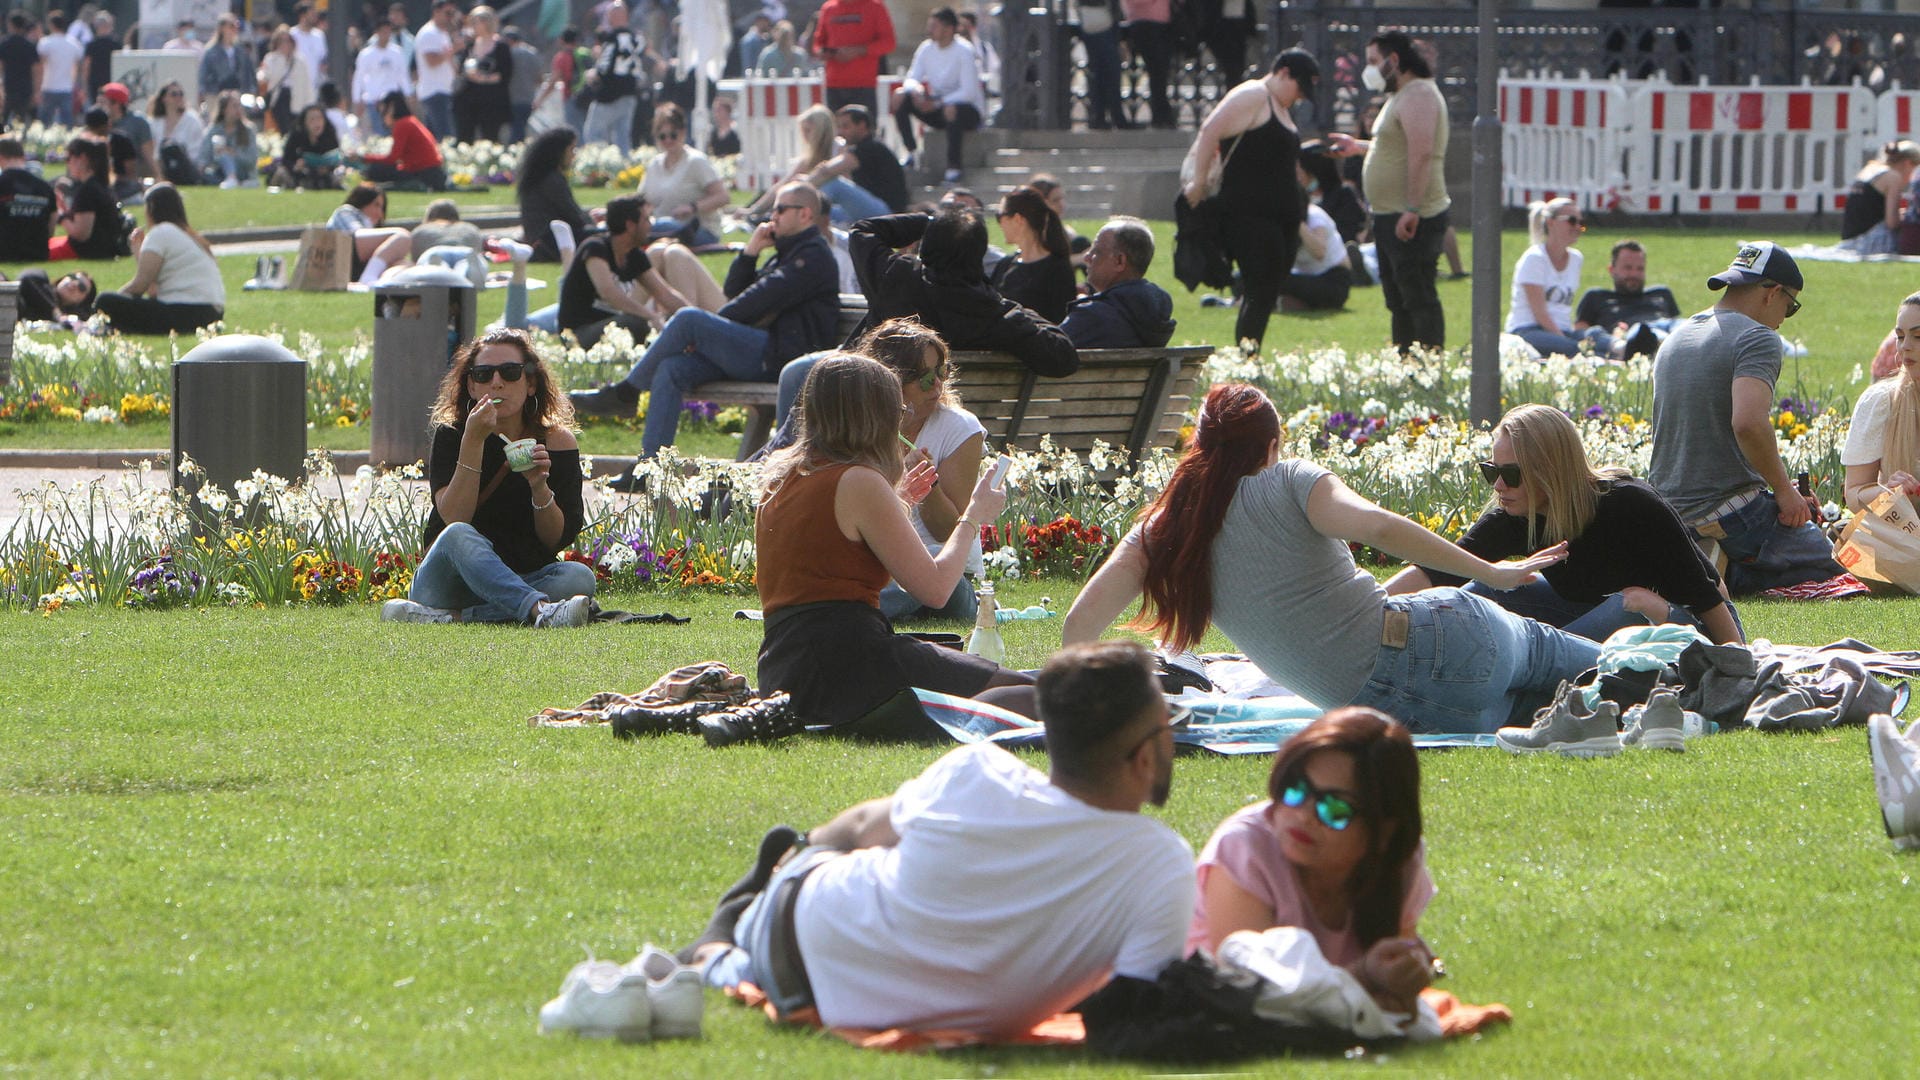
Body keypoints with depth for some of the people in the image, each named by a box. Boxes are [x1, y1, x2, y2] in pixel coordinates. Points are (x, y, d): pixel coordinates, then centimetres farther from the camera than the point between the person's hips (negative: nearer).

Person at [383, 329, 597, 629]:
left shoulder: (556, 441, 1)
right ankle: (541, 611, -57)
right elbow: (454, 518, -18)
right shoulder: (450, 435, -3)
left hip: (523, 579, 2)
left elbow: (558, 539, -3)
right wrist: (473, 441, -24)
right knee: (459, 535, -34)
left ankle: (450, 617, -33)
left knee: (579, 577, -29)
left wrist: (540, 486, -22)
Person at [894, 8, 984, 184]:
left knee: (952, 110, -41)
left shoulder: (964, 51, -16)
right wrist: (915, 89, -24)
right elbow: (911, 79, 1)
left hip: (969, 110, -6)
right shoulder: (926, 48, 1)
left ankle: (954, 168, -33)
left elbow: (968, 92, -23)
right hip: (937, 108, 6)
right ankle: (911, 152, -14)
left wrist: (938, 103, -31)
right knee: (901, 98, -16)